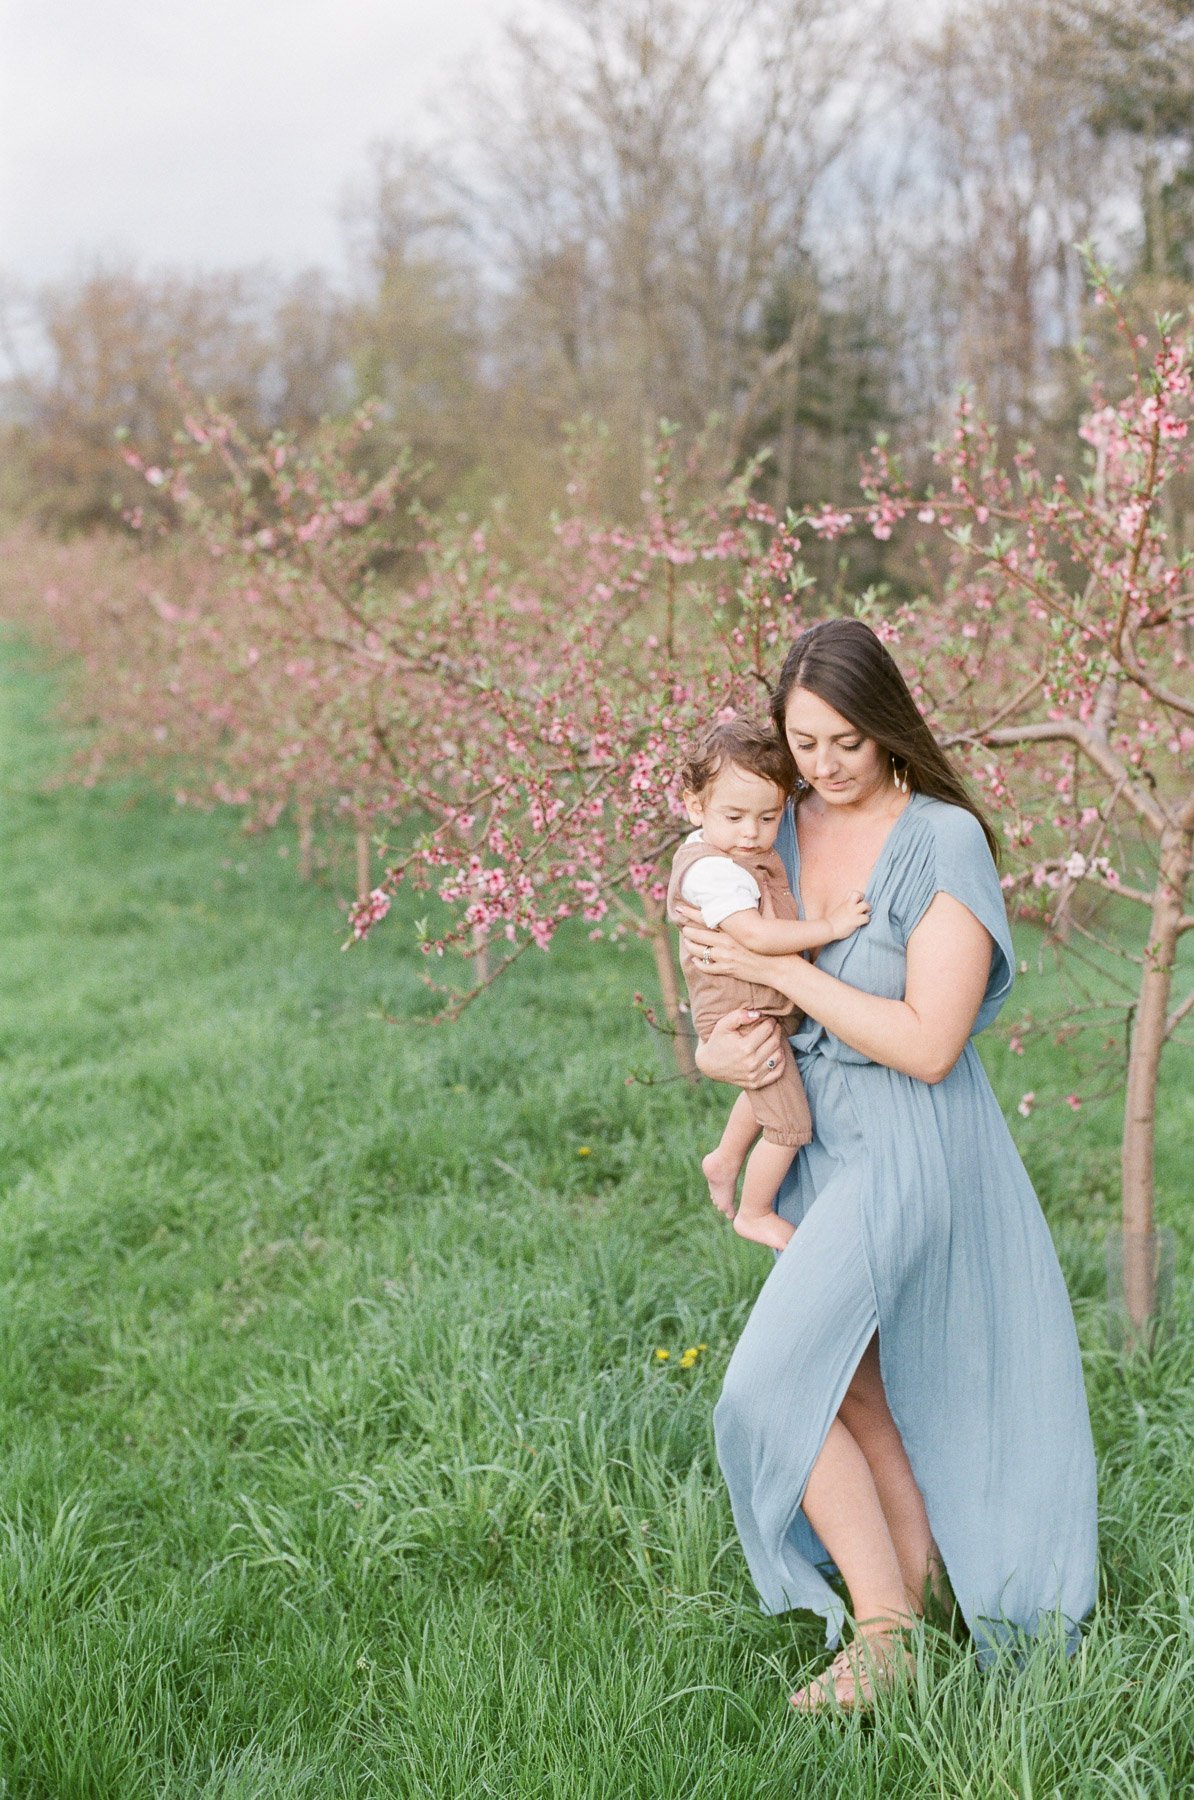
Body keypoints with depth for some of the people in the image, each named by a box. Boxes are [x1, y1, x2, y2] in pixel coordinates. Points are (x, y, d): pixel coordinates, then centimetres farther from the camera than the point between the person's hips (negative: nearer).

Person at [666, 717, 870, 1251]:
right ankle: (755, 1214, 18)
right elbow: (756, 935, -38)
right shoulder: (713, 870, -28)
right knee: (790, 1125, -1)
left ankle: (725, 1160, 54)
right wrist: (829, 925, -33)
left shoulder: (746, 854, 3)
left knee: (767, 1092, 34)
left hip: (765, 1009, 10)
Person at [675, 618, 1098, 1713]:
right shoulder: (780, 832, 4)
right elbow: (730, 981, 11)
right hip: (815, 1137, 7)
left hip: (911, 1143, -7)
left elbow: (929, 1045, -21)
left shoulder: (946, 844, -15)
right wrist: (719, 1050, -13)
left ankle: (880, 1632, 3)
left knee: (779, 1384, -12)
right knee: (856, 1388, 15)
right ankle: (921, 1587, 32)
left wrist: (778, 968, -20)